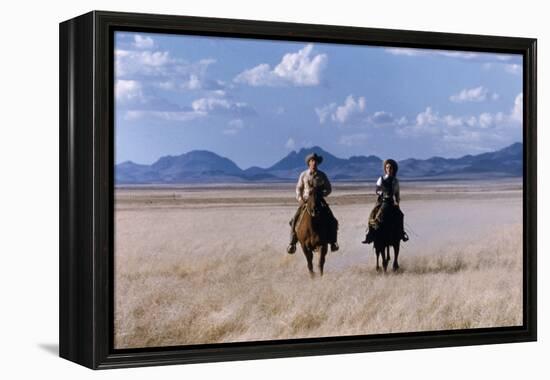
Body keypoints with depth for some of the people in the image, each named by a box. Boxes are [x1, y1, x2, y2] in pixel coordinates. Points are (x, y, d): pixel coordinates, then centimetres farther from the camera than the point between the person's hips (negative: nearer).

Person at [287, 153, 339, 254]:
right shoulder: (304, 174, 3)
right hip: (305, 200, 0)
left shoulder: (322, 175, 2)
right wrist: (300, 199, -8)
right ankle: (292, 243, -8)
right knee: (295, 220, -17)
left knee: (332, 220, -15)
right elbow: (299, 188, 8)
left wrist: (321, 194, -13)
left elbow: (329, 189, 6)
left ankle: (333, 242, -2)